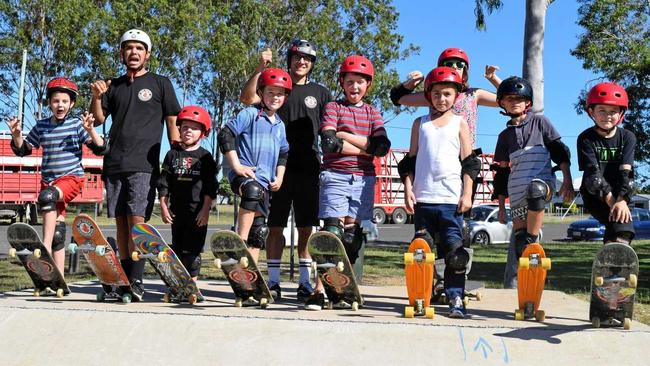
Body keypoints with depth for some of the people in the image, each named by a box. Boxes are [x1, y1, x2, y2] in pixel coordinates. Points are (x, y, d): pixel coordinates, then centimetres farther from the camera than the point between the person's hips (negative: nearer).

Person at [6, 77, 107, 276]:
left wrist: (90, 130, -22)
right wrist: (16, 135, -2)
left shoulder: (76, 124, -2)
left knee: (47, 196, -36)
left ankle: (45, 250, -39)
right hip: (49, 180, 4)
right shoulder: (41, 126, 9)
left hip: (72, 178, -4)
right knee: (57, 234, 4)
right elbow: (23, 150, 18)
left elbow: (101, 149, -5)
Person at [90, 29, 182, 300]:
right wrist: (97, 97, -6)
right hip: (115, 164, 4)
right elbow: (98, 119, 12)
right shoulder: (114, 86, 17)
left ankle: (136, 280, -14)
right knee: (121, 222, 5)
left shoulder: (160, 84, 7)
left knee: (137, 220, -13)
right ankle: (124, 278, 10)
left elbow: (173, 122, 4)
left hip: (144, 165, -4)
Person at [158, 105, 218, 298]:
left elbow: (210, 187, -2)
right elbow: (163, 183, 8)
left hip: (198, 211, -3)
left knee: (193, 248, -2)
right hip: (177, 210, 3)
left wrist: (205, 210, -8)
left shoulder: (205, 157, 1)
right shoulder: (173, 154, 8)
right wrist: (163, 206, 2)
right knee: (177, 246, 7)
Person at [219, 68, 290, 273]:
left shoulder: (280, 125, 20)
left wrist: (279, 177, 15)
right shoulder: (250, 114, -2)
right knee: (253, 191, -41)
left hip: (265, 181, 8)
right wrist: (236, 165, -14)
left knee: (259, 230, 8)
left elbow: (283, 154, 30)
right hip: (245, 174, -7)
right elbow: (225, 135, -9)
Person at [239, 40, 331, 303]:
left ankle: (306, 282, 10)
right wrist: (260, 69, -18)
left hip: (308, 169, 1)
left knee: (307, 227, 3)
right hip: (279, 167, -1)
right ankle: (273, 281, 9)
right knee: (275, 226, 2)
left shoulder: (320, 93, 13)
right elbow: (247, 98, -8)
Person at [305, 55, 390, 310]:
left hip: (363, 179, 4)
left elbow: (383, 147, -2)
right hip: (335, 177, -4)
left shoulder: (373, 114, 15)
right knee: (332, 233, -12)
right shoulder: (333, 107, 5)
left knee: (353, 236, 4)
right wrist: (365, 148, -7)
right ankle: (319, 291, -11)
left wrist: (346, 136, -8)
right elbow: (329, 143, -12)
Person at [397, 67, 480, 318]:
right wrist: (408, 190, 3)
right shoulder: (420, 123, 14)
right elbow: (410, 161, 14)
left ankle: (456, 299, 0)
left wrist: (467, 194, -2)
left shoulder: (460, 123, 10)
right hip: (423, 197, 2)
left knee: (454, 251, -5)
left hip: (451, 198, -2)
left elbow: (468, 163, 7)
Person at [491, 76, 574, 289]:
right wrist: (501, 206, 16)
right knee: (518, 237, 0)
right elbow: (502, 172, 19)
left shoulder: (540, 122, 10)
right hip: (517, 193, 4)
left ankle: (533, 241, -27)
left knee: (534, 189, -40)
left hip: (543, 182, -4)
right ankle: (512, 287, 7)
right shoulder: (505, 136, 17)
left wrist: (567, 181, -4)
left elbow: (560, 151, 7)